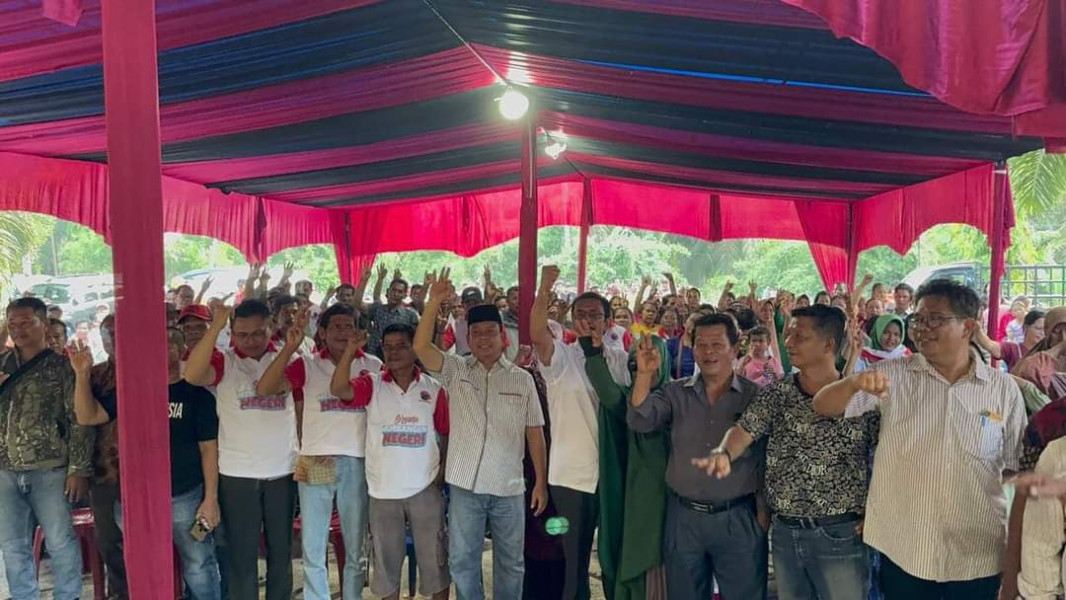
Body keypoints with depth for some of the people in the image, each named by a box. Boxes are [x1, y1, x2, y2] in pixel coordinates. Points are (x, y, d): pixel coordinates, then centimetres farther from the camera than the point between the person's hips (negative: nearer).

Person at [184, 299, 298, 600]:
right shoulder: (223, 361, -6)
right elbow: (192, 375, -27)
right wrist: (216, 326, -29)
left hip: (283, 472, 3)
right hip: (237, 474, -2)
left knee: (281, 549, 16)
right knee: (241, 553, 9)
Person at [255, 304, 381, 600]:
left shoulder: (374, 365, 2)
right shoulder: (306, 364, 0)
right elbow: (264, 389, -14)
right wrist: (290, 346, -21)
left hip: (357, 463, 1)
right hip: (315, 463, 0)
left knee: (355, 549, 13)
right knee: (313, 551, 7)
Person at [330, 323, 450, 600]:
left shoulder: (434, 388, -1)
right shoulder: (372, 384, -2)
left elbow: (446, 435, 5)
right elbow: (338, 389, -20)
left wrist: (442, 474, 0)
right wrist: (350, 350, -26)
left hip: (425, 489, 0)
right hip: (383, 490, 1)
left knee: (434, 558, 11)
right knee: (386, 560, 14)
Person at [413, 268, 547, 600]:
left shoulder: (522, 379, 2)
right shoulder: (455, 369, 2)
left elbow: (535, 432, 4)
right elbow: (421, 347, -14)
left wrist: (541, 482, 2)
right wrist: (434, 302, -24)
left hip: (509, 486, 0)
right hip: (465, 484, 0)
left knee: (510, 563, 13)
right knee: (462, 561, 10)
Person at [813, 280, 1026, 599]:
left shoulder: (1004, 389, -1)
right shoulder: (893, 375, -4)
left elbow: (1017, 466, 6)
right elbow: (823, 406, -12)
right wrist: (856, 382, -32)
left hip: (978, 556, 1)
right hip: (902, 550, 0)